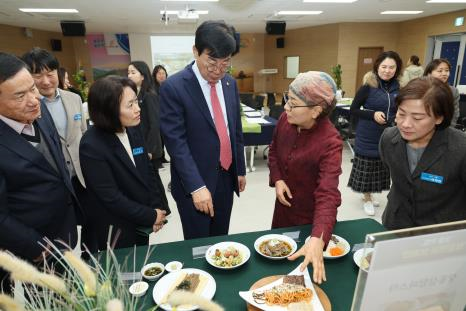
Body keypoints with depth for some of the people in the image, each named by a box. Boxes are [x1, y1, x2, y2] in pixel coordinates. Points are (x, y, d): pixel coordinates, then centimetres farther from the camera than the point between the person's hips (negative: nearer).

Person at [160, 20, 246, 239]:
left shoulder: (230, 83, 4)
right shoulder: (173, 87, -15)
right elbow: (176, 142, -18)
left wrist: (240, 169, 14)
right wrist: (196, 187, -21)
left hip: (226, 178, 6)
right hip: (194, 183, -5)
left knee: (221, 242, 20)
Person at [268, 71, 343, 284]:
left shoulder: (330, 143, -31)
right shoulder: (285, 119, -14)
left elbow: (328, 194, -39)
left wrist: (317, 240, -52)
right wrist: (277, 179, -11)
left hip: (310, 218, -5)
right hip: (284, 207, 6)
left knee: (302, 268, 18)